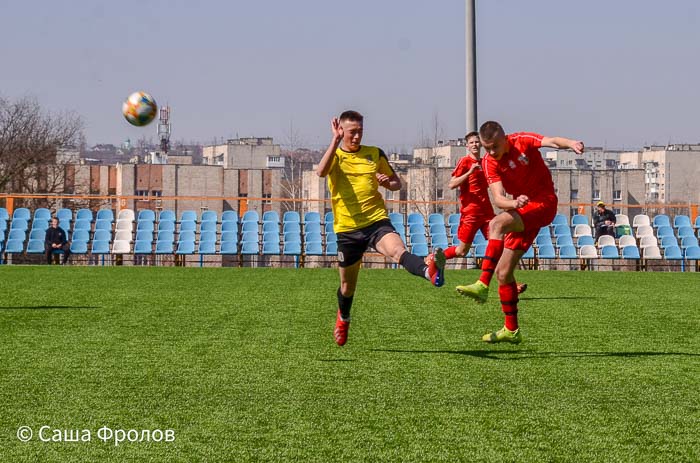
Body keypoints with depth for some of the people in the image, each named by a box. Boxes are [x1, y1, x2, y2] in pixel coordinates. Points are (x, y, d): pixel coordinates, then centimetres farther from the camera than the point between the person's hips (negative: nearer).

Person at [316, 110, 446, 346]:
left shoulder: (375, 154, 9)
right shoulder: (334, 155, 1)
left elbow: (397, 182, 18)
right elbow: (321, 171, -23)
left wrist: (388, 182, -6)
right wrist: (336, 140, -25)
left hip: (377, 221, 0)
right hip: (347, 227, 0)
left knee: (397, 250, -32)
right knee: (347, 284, 13)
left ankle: (429, 271, -62)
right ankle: (343, 319, 43)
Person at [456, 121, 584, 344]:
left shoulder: (522, 141, -12)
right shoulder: (490, 162, -4)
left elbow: (551, 141, -31)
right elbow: (498, 199, -16)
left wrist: (570, 143, -55)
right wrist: (514, 203, -39)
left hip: (543, 203, -6)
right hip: (522, 210, 7)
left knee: (497, 224, -33)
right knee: (503, 272, 4)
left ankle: (482, 285, -39)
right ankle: (511, 331, 15)